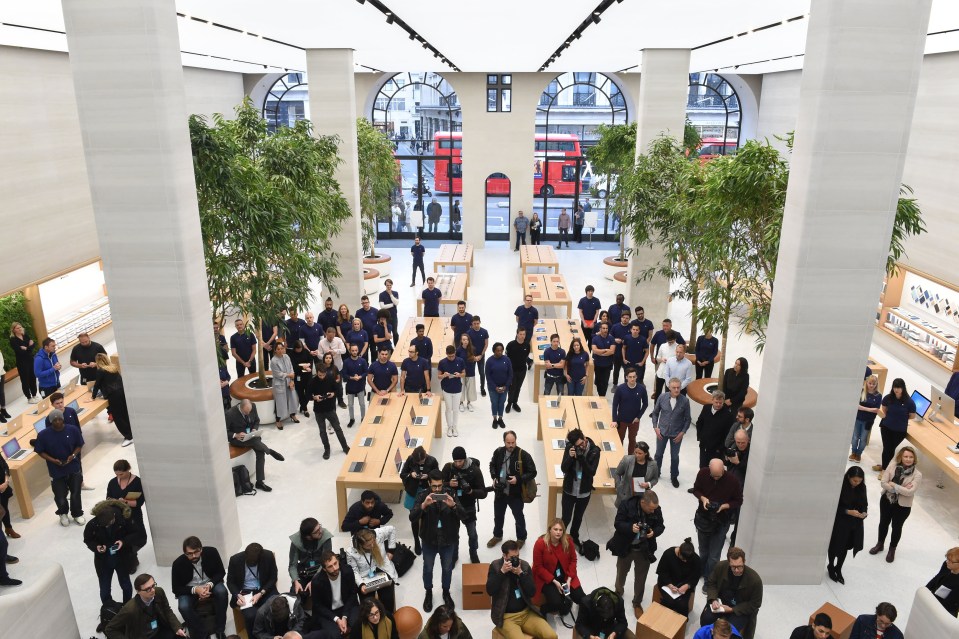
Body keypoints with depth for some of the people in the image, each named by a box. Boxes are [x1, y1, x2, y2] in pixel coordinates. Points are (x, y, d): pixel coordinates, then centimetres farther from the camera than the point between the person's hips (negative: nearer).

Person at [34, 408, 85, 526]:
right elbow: (40, 451, -4)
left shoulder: (73, 429, -12)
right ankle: (63, 514, 36)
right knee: (60, 496, 4)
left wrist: (73, 455, -16)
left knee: (76, 493, 7)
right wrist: (53, 460, -17)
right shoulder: (43, 434, -14)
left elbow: (79, 445, 1)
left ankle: (77, 514, 33)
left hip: (74, 468, 1)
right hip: (56, 471, 0)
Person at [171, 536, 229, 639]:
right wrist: (195, 590, -28)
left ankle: (219, 629, -13)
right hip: (189, 589, 0)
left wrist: (210, 584, -26)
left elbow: (221, 572, -6)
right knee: (184, 607, -31)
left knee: (222, 592, -30)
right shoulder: (178, 564, -21)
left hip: (210, 584, 1)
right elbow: (176, 588, -11)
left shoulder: (211, 552, -20)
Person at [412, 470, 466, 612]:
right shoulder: (423, 497, -15)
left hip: (448, 541, 1)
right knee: (428, 568, 18)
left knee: (447, 568, 19)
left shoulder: (450, 496, -12)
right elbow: (412, 517, -24)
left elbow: (463, 516, -18)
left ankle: (446, 592, 43)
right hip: (429, 541, -1)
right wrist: (424, 505, -41)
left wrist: (453, 505, -37)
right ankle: (428, 593, 42)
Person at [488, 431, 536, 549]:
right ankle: (497, 536, 48)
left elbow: (532, 472, -14)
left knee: (519, 517, 16)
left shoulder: (523, 455, -20)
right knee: (498, 516, 23)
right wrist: (494, 477, -6)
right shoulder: (498, 452, -8)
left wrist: (518, 479, -25)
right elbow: (492, 465, 11)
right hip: (500, 491, 4)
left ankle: (521, 538, 41)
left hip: (516, 493, -4)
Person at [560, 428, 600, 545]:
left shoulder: (594, 451, -17)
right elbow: (563, 469, -15)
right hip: (569, 490, -1)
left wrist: (582, 458, -35)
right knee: (566, 518, 4)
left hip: (584, 492, 1)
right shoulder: (570, 448, -15)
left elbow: (592, 472, -21)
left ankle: (574, 537, 46)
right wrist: (570, 457, -33)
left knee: (578, 517, 22)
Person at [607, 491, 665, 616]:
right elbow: (617, 523, -19)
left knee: (640, 578, 14)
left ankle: (637, 603, 38)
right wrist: (630, 527, -38)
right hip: (625, 548, -1)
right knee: (621, 572, 23)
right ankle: (618, 591, 54)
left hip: (644, 550, 1)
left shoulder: (656, 510, -16)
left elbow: (661, 526, -3)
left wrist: (654, 532, -25)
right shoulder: (626, 506, -24)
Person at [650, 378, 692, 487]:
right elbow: (655, 413, 1)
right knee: (658, 454, 17)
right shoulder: (662, 397, -12)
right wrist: (655, 427, -5)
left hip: (677, 434, -1)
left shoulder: (685, 401, -16)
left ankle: (674, 476, 36)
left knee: (674, 457, 14)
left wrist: (682, 432, -9)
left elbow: (687, 419, -4)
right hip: (662, 432, 1)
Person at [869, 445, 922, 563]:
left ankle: (892, 549, 40)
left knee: (896, 527, 16)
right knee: (883, 523, 21)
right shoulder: (893, 465, -14)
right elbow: (883, 482, -15)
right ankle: (880, 544, 44)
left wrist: (893, 485, -22)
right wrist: (900, 489, -24)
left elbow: (910, 492, -26)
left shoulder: (917, 475, -19)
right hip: (886, 500, 2)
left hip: (903, 505, -2)